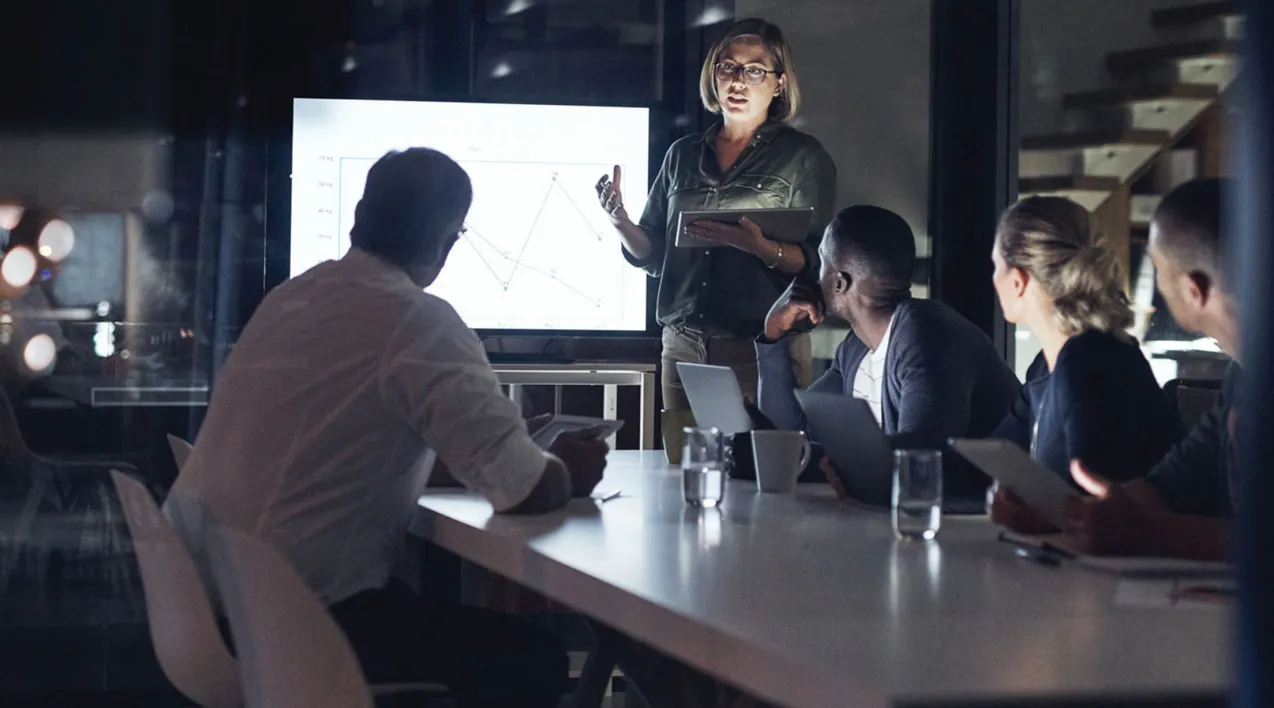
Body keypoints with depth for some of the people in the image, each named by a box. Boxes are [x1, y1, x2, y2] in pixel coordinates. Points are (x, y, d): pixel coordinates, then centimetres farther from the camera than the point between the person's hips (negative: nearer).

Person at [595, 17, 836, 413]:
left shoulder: (803, 158, 1)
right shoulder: (683, 155, 13)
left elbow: (815, 263, -6)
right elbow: (653, 254, 13)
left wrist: (762, 248, -25)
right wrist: (621, 223, -7)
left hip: (763, 351, -4)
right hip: (683, 347, 4)